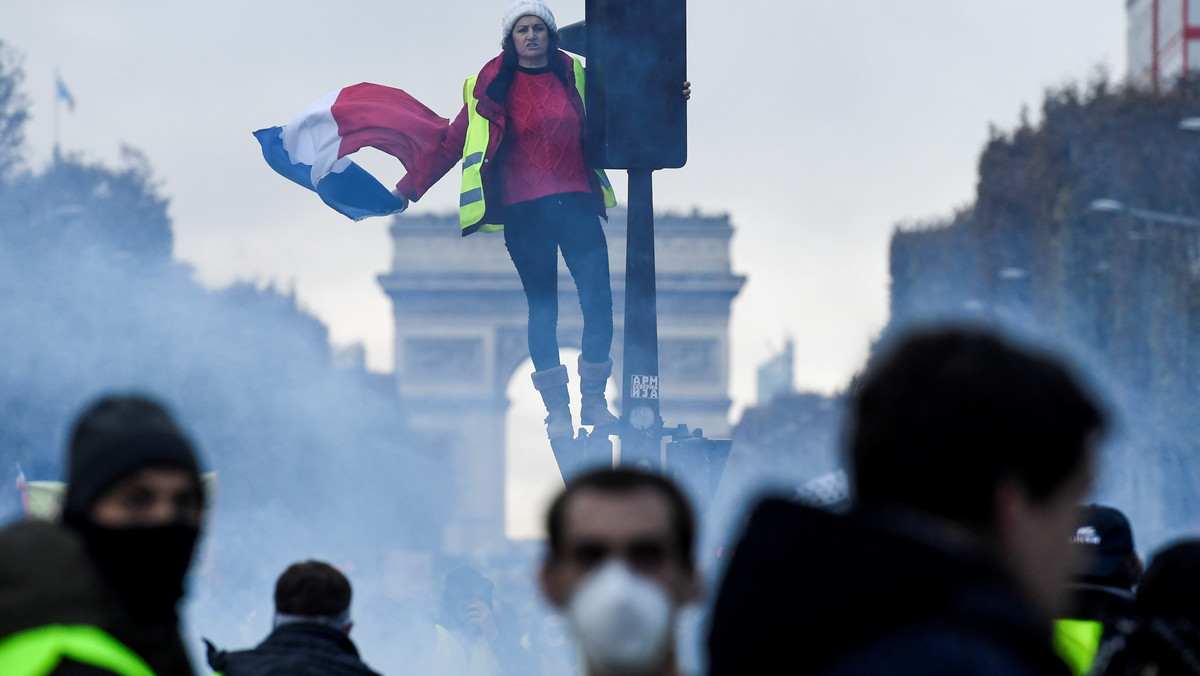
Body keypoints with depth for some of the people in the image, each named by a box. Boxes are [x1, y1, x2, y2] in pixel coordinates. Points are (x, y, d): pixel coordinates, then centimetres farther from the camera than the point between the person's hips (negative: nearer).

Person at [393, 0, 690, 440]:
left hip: (576, 203, 2)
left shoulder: (575, 78, 8)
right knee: (542, 309, 2)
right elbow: (451, 143, 7)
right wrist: (407, 189, 6)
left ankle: (594, 399, 8)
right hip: (524, 212, -1)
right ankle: (556, 409, 11)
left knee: (598, 301, -6)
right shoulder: (491, 89, 3)